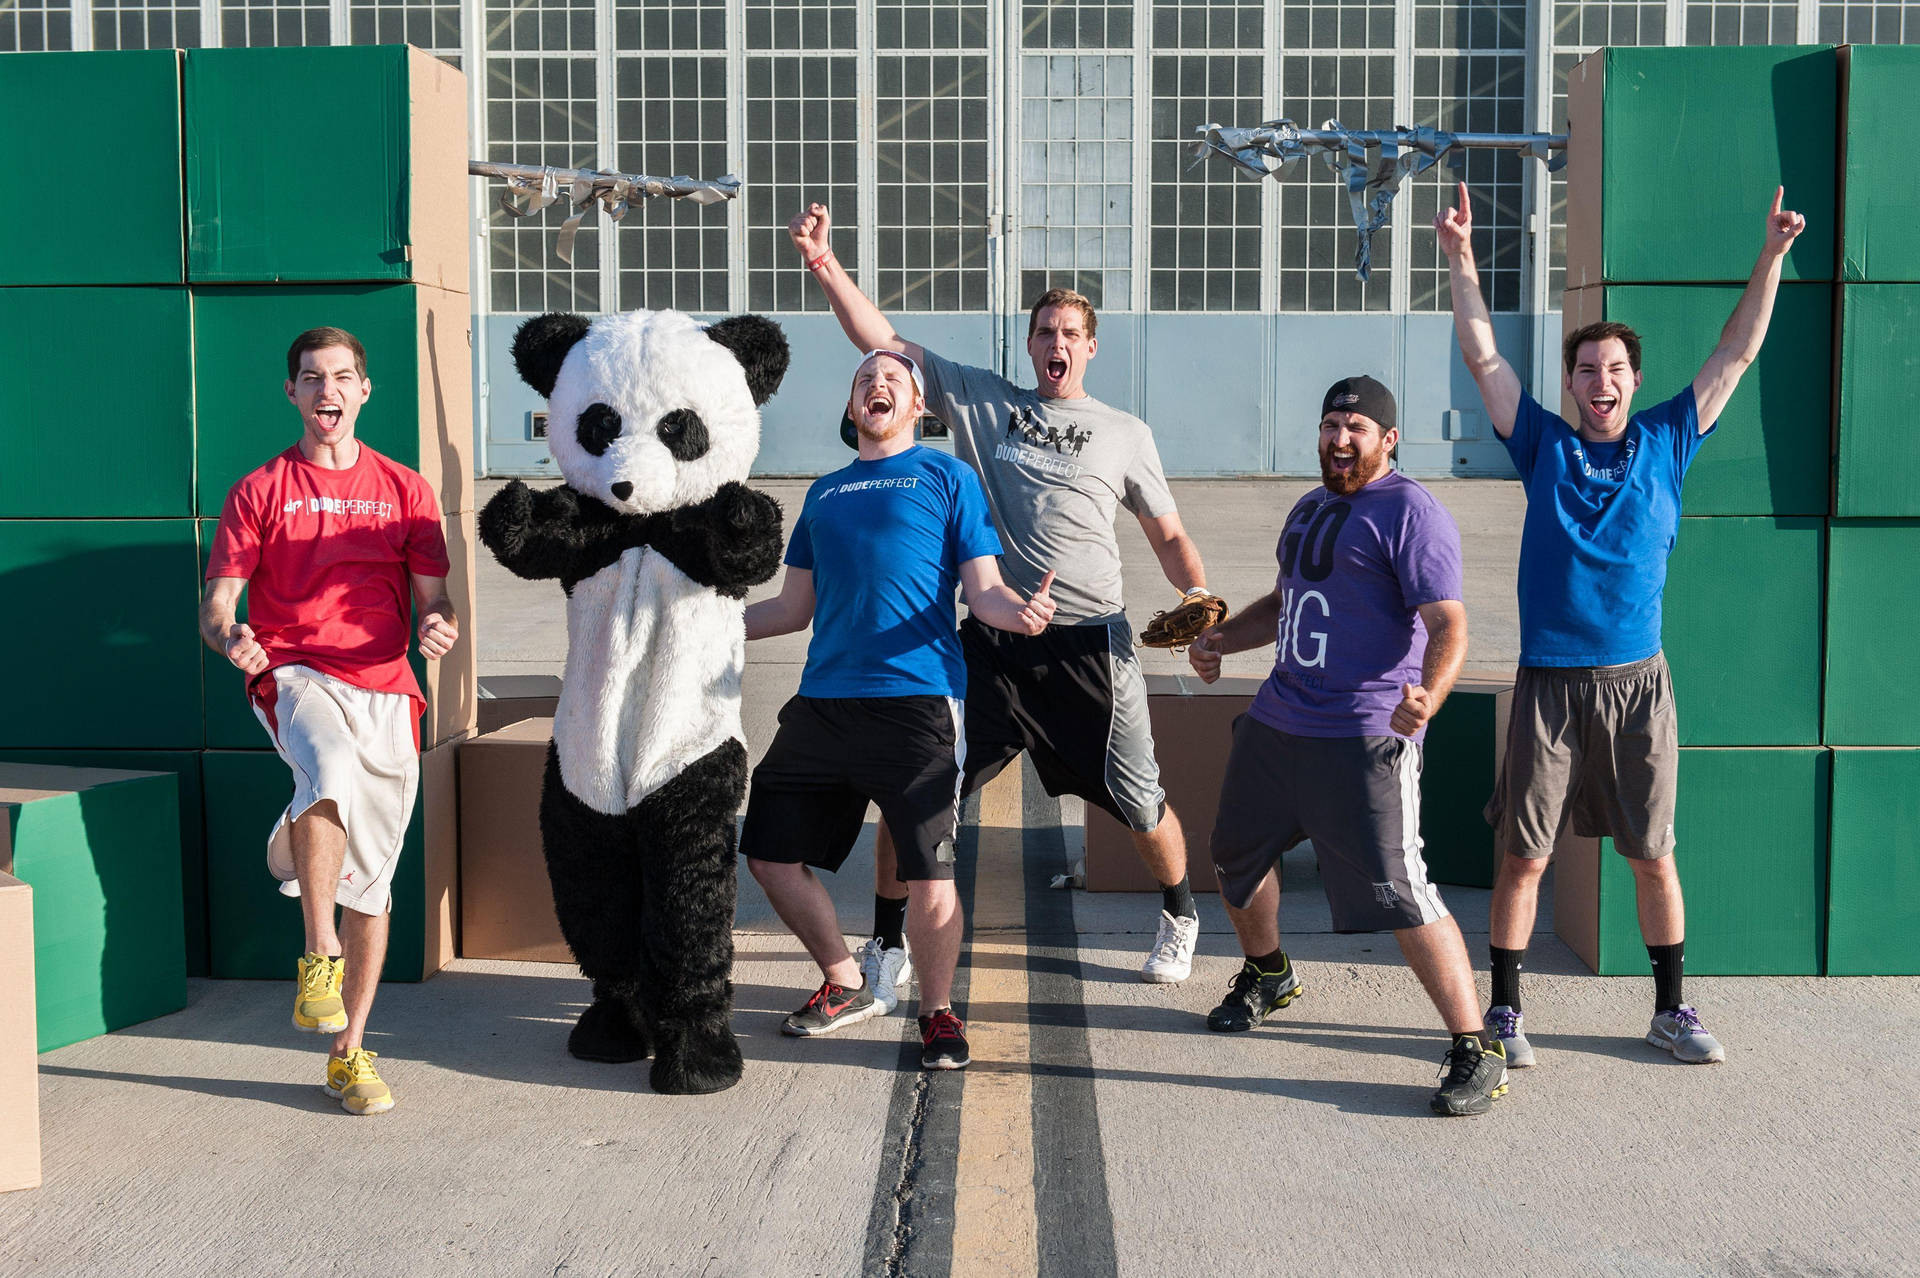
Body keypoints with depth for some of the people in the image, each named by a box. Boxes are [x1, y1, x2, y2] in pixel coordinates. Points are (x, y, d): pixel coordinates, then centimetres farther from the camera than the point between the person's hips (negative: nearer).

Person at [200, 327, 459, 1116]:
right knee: (332, 770, -37)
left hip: (385, 688, 2)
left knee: (370, 877, 4)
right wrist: (231, 639, -19)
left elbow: (434, 602, 10)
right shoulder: (259, 493, 8)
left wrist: (441, 628, -14)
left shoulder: (405, 490, 13)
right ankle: (318, 956, -22)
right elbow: (215, 607, 4)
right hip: (294, 675, -2)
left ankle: (350, 1051, 15)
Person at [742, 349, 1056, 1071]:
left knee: (928, 876, -10)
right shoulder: (825, 492, 21)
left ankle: (937, 1011, 15)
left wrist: (1021, 612, -21)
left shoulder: (947, 477, 8)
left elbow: (982, 592, 2)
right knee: (769, 852, 5)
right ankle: (847, 986, 26)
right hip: (822, 704, 5)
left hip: (916, 702, -5)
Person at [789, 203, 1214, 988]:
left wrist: (1196, 595, -4)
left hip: (1091, 645, 0)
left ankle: (1180, 917, 36)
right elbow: (881, 341, 6)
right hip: (991, 641, 1)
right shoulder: (979, 401, 10)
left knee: (1139, 804, 7)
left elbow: (1169, 536, 15)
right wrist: (824, 265, -6)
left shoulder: (1126, 435, 11)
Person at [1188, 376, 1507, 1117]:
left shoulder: (1409, 513, -10)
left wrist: (1427, 695, -37)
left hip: (1363, 738, -9)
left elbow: (1448, 624, -19)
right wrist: (1221, 638, 16)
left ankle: (1476, 1053, -5)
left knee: (1398, 894, -15)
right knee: (1236, 853, 21)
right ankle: (1266, 975, 48)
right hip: (1274, 721, 9)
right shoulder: (1311, 508, 18)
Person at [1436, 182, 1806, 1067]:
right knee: (1523, 855, 2)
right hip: (1549, 684, -1)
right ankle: (1503, 1011, 13)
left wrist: (1771, 257, 5)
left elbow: (1735, 356, 9)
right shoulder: (1544, 445, 5)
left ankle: (1672, 1010, 22)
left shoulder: (1667, 442, 8)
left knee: (1653, 855, 9)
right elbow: (1482, 355, 2)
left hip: (1638, 681, 1)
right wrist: (1461, 256, -5)